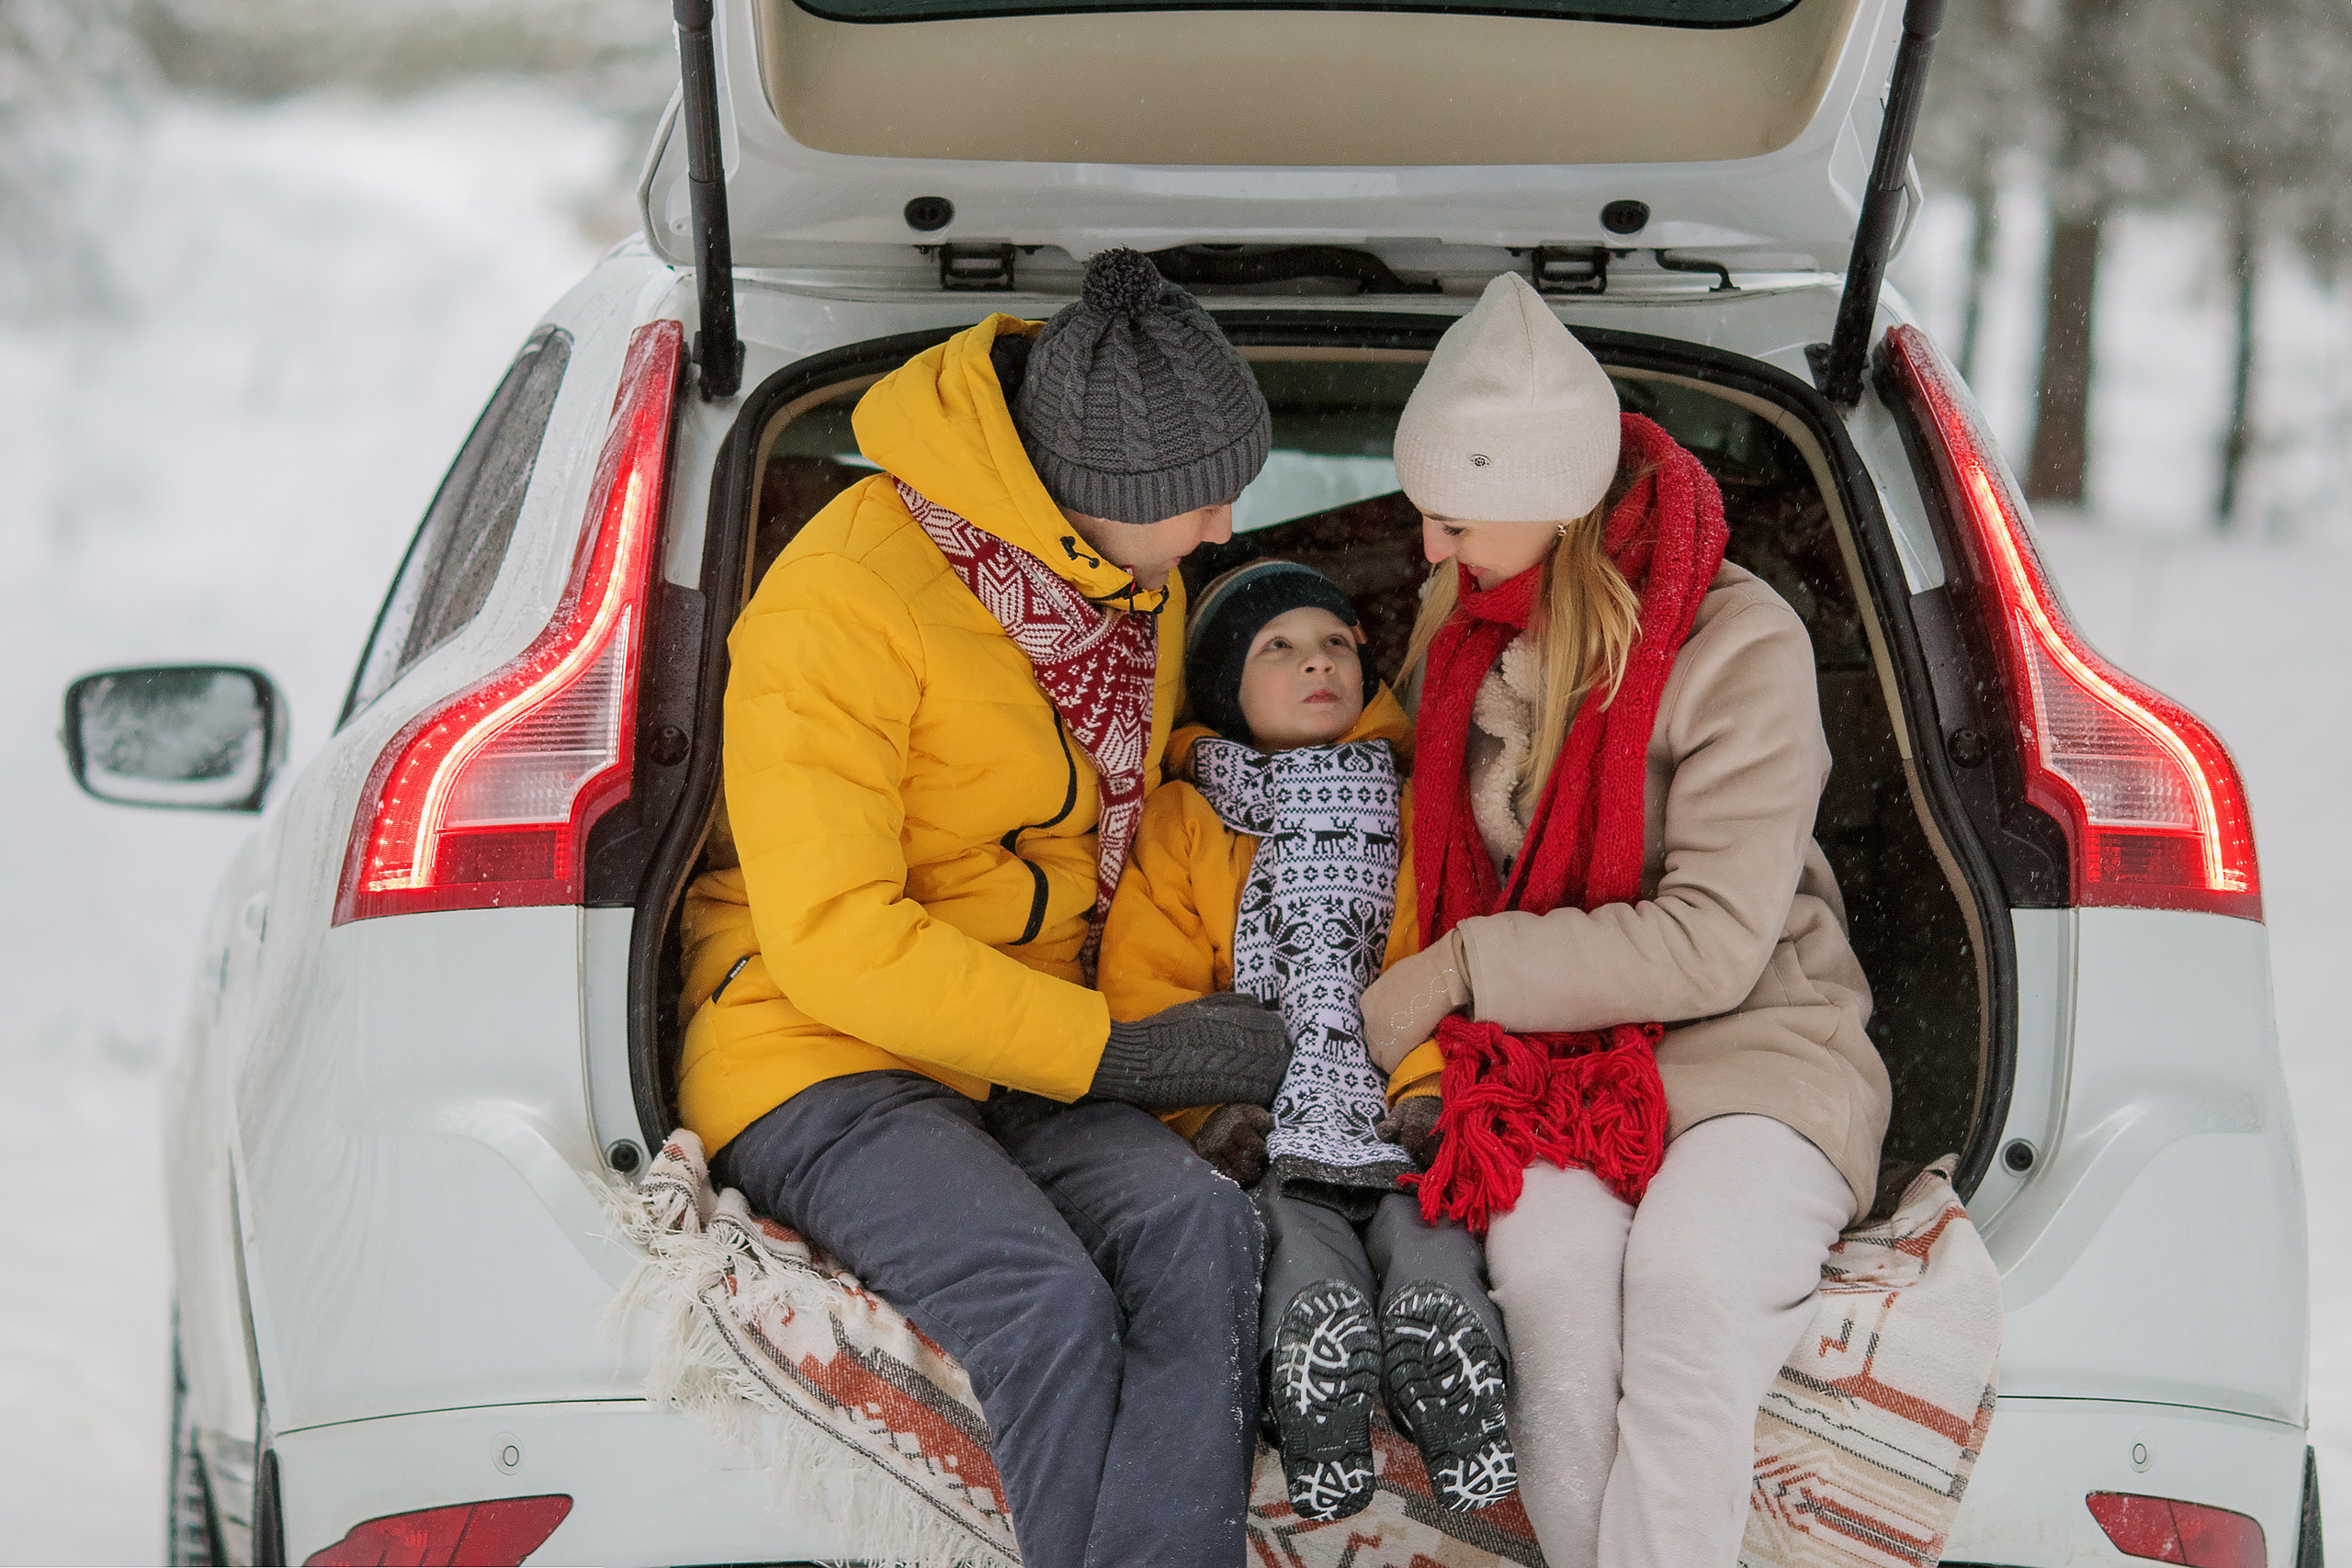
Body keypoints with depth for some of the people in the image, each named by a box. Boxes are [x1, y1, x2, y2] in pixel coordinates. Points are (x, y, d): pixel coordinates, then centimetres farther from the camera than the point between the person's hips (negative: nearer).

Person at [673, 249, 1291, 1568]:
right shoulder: (842, 603, -16)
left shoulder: (1142, 589, 9)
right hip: (820, 1061, -6)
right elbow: (835, 943, -19)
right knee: (1050, 1303, -34)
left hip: (1021, 1065, 6)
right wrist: (1111, 1052, -19)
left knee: (1199, 1227, -28)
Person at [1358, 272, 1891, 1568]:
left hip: (1748, 1041, -4)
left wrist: (1460, 971, -13)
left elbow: (1712, 944, -14)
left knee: (1687, 1279, -36)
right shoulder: (1461, 632, 11)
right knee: (1554, 1272, -32)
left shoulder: (1739, 645, -10)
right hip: (1540, 1059, 4)